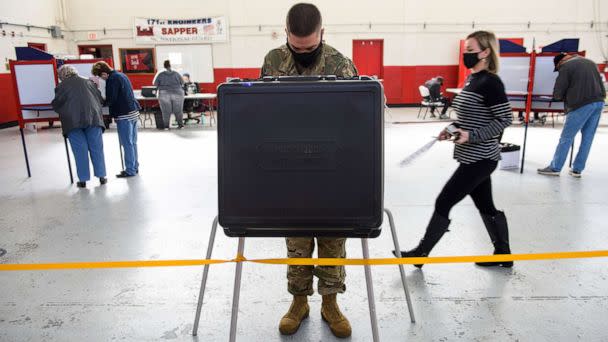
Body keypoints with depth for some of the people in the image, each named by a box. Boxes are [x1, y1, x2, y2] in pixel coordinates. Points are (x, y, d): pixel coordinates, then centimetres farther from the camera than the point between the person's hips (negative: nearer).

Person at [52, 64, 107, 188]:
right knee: (96, 148, 7)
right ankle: (101, 176, 9)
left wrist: (63, 110, 24)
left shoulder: (61, 86, 4)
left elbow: (56, 105, 4)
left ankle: (83, 180, 5)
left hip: (73, 121, -2)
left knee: (80, 151, 2)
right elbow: (100, 99, 14)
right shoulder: (87, 82, 13)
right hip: (93, 118, 2)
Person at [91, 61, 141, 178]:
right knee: (133, 142, 14)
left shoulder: (112, 79, -13)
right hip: (133, 112, 9)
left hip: (124, 115, -9)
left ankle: (130, 170, 3)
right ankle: (135, 167, 22)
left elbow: (110, 100, -15)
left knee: (127, 144, -3)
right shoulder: (121, 75, 16)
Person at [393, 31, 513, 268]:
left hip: (480, 159, -9)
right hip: (473, 157, 9)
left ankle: (421, 253, 10)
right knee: (486, 206, 17)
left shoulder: (490, 82, -15)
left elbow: (504, 119, -16)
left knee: (443, 202, -4)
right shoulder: (471, 79, 12)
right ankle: (503, 254, 31)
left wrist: (471, 136, -24)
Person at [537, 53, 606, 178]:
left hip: (582, 104, -7)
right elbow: (599, 82, 24)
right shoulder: (590, 62, 21)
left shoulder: (566, 67, -2)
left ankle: (555, 168, 6)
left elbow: (557, 94, -4)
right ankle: (577, 170, 15)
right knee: (587, 138, 9)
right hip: (599, 102, 7)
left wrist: (565, 97, 16)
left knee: (566, 137, 0)